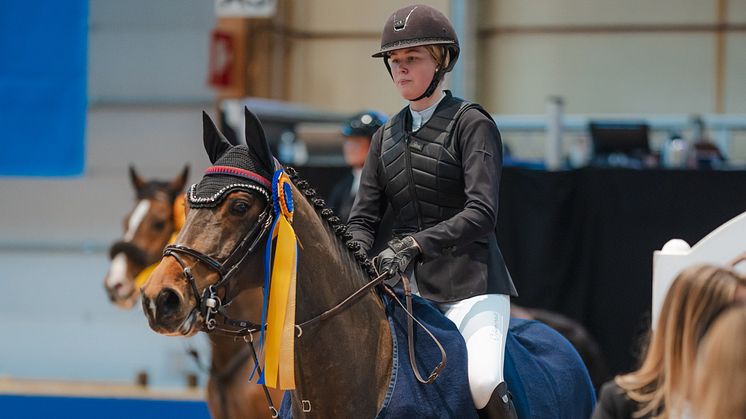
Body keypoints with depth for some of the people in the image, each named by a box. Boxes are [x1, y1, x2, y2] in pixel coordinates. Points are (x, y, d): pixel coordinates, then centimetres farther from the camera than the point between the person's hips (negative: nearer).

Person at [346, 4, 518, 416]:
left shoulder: (472, 124, -4)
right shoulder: (386, 136, 16)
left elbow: (482, 214, -15)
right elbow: (363, 218, 12)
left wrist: (414, 244, -27)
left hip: (469, 282, -6)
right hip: (406, 287, 6)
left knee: (482, 383, -29)